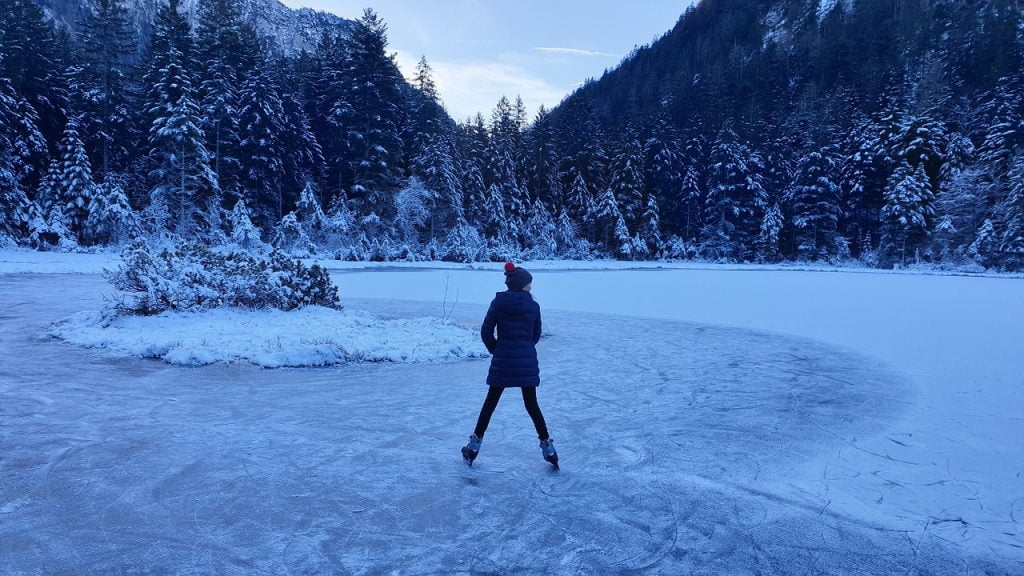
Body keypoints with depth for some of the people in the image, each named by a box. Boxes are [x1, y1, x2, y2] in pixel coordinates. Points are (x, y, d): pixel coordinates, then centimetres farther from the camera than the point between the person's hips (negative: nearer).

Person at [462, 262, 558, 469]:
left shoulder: (498, 302, -4)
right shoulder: (533, 306, -2)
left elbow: (486, 331, -4)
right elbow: (536, 334, 6)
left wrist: (496, 349, 11)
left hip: (502, 359, 0)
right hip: (527, 360, 0)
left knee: (490, 402, 11)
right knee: (531, 404, 12)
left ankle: (474, 446, 16)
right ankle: (547, 445, 14)